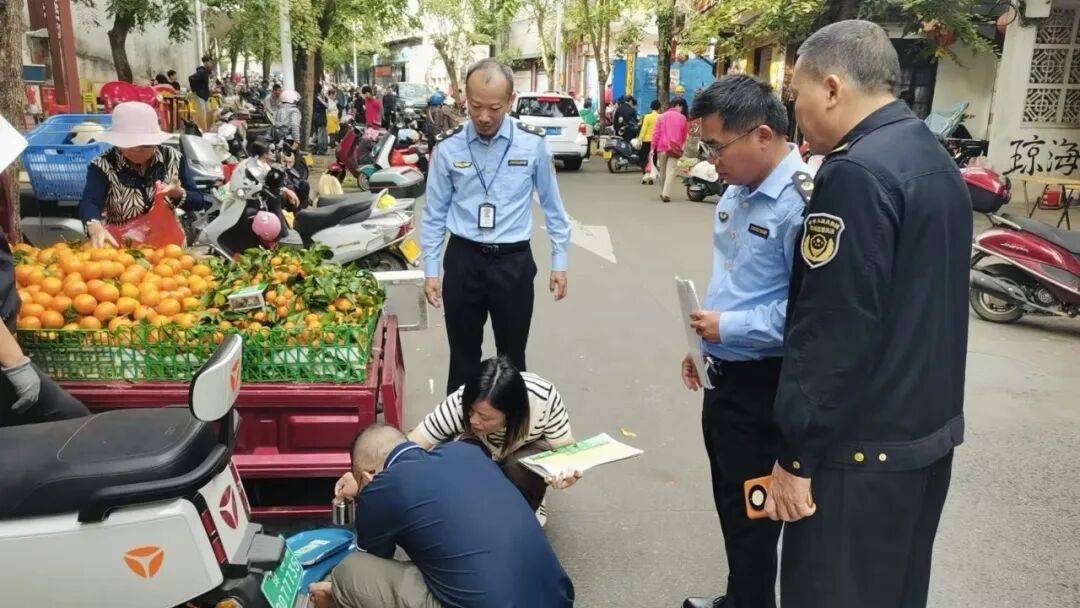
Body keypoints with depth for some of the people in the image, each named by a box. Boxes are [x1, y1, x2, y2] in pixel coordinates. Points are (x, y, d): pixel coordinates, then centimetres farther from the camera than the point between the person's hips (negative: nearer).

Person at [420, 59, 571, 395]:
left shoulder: (533, 143, -6)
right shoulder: (448, 147, -4)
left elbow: (552, 205, 4)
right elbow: (434, 213, 4)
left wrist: (559, 262, 4)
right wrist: (430, 270, 2)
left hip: (513, 262, 0)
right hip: (463, 260, 1)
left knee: (512, 355, 11)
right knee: (463, 355, 13)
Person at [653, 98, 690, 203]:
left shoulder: (661, 116, 4)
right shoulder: (683, 118, 1)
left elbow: (655, 133, 0)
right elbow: (684, 135, 8)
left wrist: (653, 147, 2)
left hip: (661, 147, 2)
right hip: (675, 148, -2)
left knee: (662, 171, 14)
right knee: (671, 171, -5)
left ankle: (662, 193, 22)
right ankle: (666, 193, -19)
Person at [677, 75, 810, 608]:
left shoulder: (800, 202, -23)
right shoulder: (736, 192, 7)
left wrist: (728, 328, -22)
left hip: (762, 383, -9)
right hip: (725, 375, 9)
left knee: (750, 508, 8)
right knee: (729, 498, 23)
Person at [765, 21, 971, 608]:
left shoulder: (856, 173, -21)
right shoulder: (935, 159, 10)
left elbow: (834, 330, -24)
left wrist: (797, 455, -17)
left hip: (863, 446, -9)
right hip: (928, 427, 9)